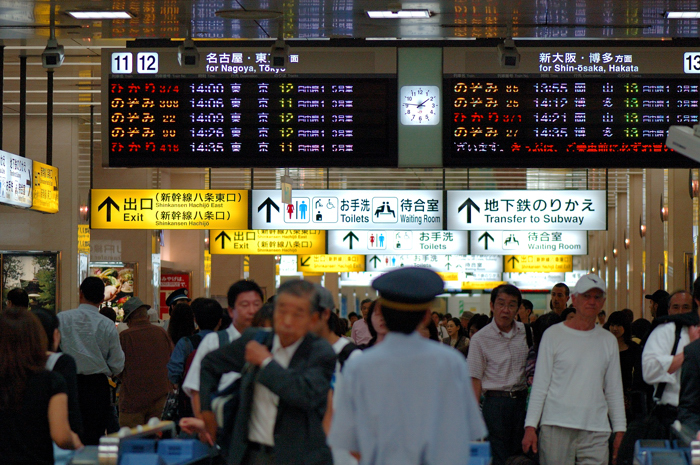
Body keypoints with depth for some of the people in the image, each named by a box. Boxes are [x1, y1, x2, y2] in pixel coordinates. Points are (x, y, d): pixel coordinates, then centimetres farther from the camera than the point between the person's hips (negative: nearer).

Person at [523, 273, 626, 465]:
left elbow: (614, 390, 17)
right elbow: (540, 385, 3)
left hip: (596, 430, 3)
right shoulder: (554, 334, 5)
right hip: (557, 426, -2)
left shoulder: (608, 340, 14)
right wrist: (530, 426, -5)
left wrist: (620, 430, 11)